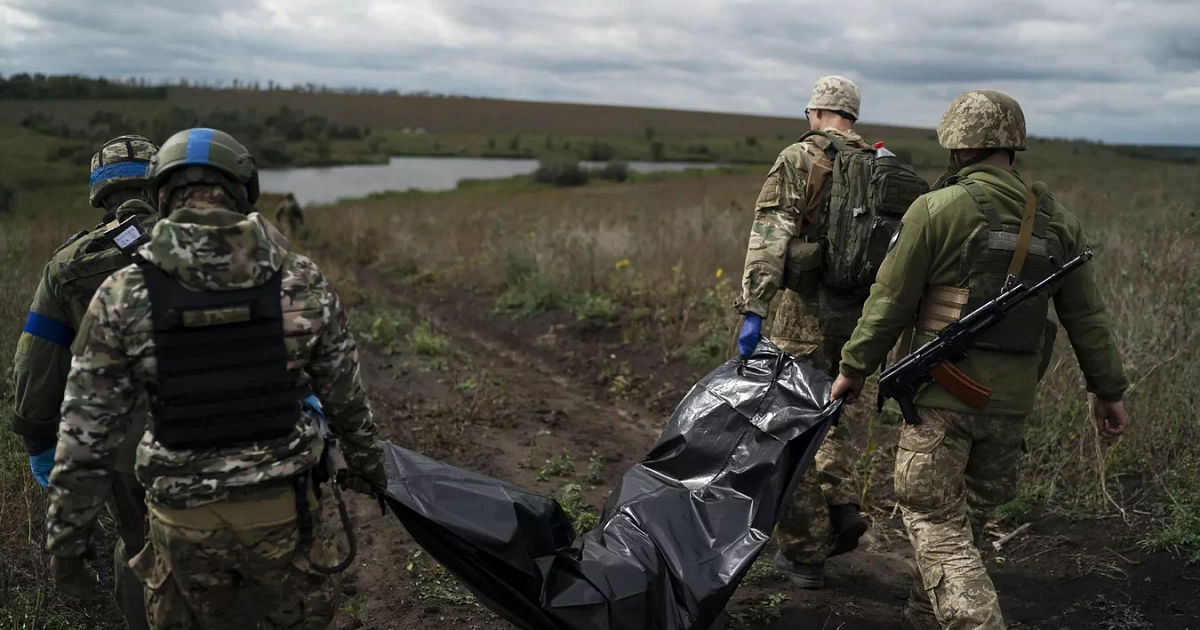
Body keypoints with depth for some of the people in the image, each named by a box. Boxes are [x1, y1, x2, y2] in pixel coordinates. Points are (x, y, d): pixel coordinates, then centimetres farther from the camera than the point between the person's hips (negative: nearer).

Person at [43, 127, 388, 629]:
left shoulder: (123, 296, -9)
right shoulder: (302, 281, -6)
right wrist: (367, 463, 20)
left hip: (185, 517, 0)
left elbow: (86, 434, -6)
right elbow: (345, 394, 3)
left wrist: (67, 538, 5)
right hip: (285, 507, 0)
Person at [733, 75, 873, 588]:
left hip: (807, 313, -5)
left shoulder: (798, 160, -6)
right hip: (859, 314, 6)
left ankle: (805, 554, 11)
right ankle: (842, 510, 13)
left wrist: (752, 309, -20)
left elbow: (769, 236, -17)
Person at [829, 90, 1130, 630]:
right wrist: (1108, 389, 20)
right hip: (1012, 400, 6)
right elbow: (1086, 316, 10)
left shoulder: (936, 209, -10)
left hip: (943, 392, -6)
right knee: (970, 511, 20)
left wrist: (853, 368, 2)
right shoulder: (1057, 220, 6)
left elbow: (890, 302, -9)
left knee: (935, 520, 2)